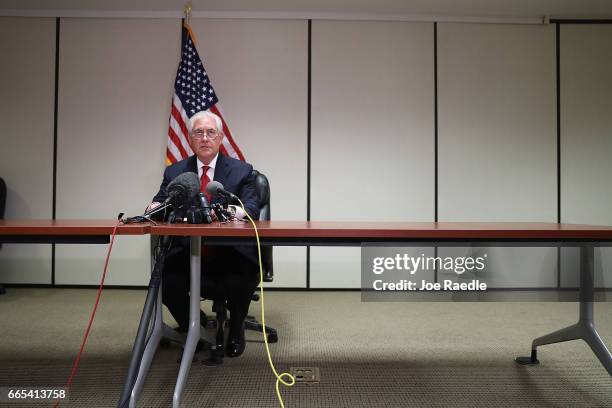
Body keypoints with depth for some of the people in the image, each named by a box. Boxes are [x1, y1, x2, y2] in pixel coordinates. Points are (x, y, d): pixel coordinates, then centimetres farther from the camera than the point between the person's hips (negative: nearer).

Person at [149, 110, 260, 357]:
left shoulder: (241, 171, 3)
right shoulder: (175, 172, 11)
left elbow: (252, 209, -10)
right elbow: (159, 203, 6)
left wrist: (232, 211, -33)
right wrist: (156, 207, -20)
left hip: (231, 255, -2)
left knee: (240, 283, -31)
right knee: (164, 279, -27)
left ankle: (236, 328, 7)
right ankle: (189, 326, 8)